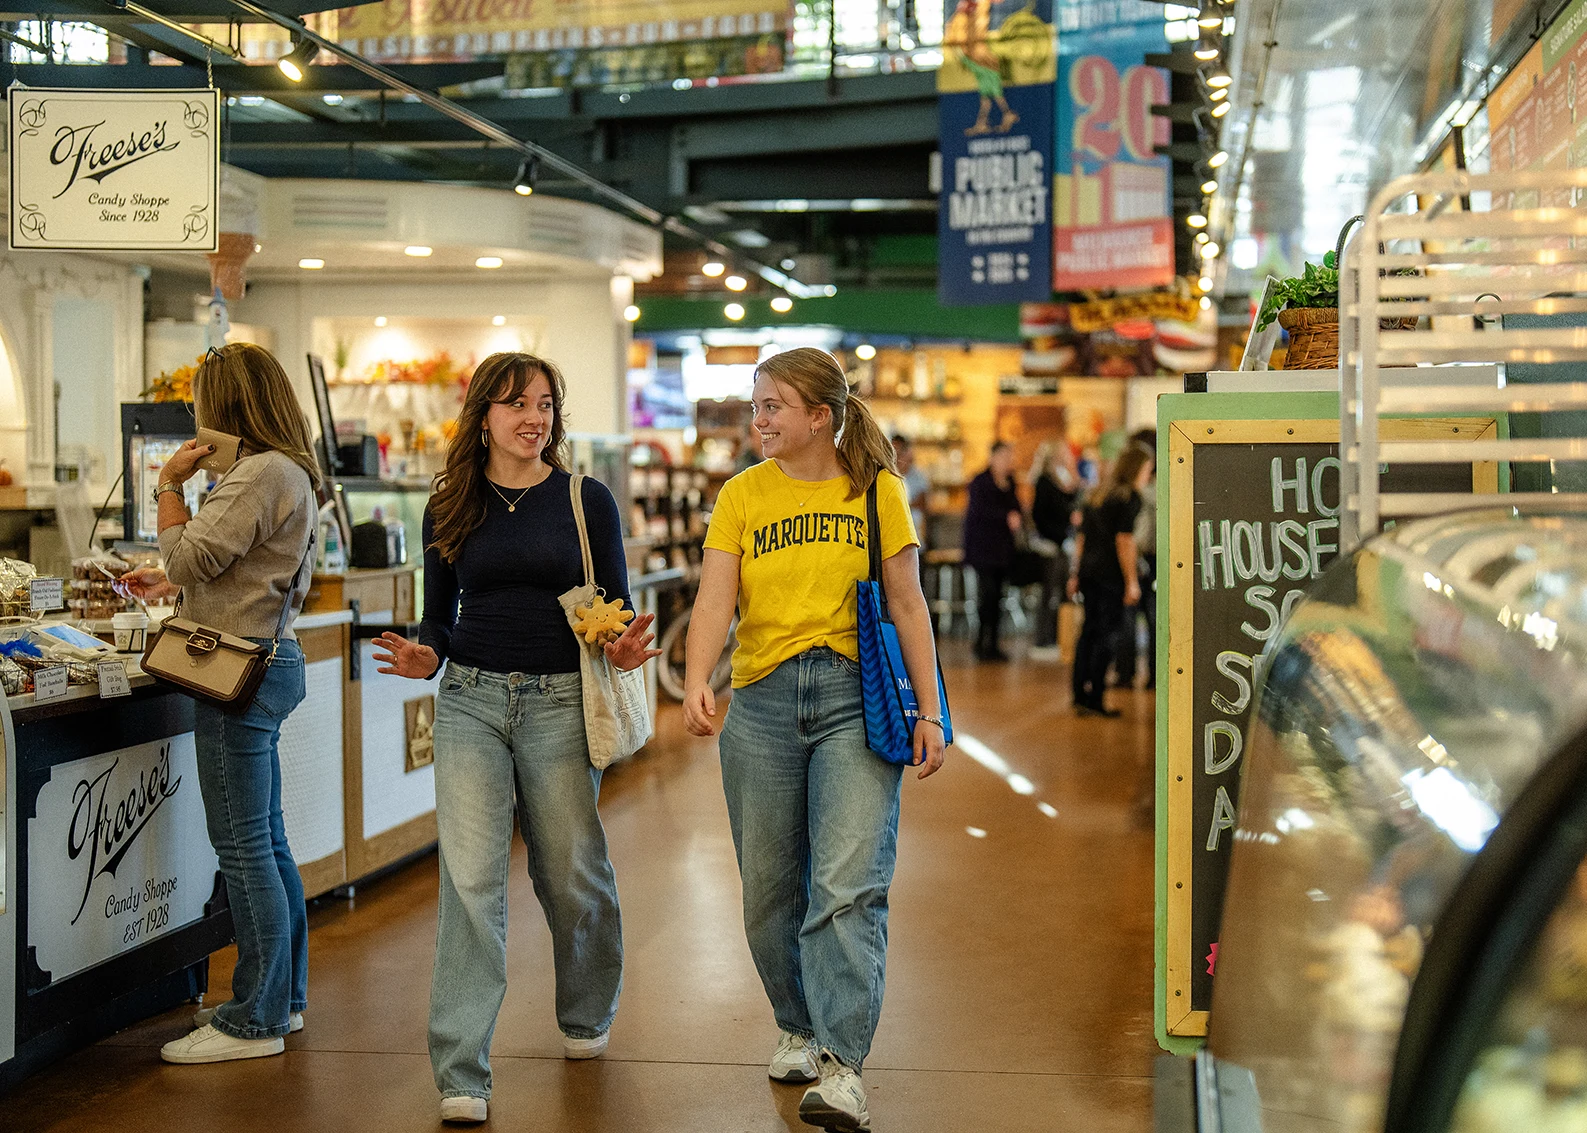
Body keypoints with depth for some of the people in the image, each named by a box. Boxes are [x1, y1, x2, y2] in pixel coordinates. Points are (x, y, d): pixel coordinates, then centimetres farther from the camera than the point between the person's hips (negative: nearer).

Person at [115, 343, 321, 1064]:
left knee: (242, 845, -6)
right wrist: (171, 586, 25)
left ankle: (256, 1020, -1)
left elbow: (189, 555, -17)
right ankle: (281, 997, 24)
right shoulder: (287, 473, 17)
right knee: (265, 842, 15)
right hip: (264, 661, 11)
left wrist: (169, 484, -5)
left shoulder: (263, 474, -16)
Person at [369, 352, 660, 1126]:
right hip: (470, 700, 1)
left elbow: (618, 607, 3)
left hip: (560, 702, -1)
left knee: (569, 873, 11)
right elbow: (440, 618, 12)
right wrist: (426, 656, -10)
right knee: (470, 880, -9)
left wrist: (625, 649, -19)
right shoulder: (450, 510, 7)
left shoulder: (586, 501, 1)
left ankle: (585, 1015, 40)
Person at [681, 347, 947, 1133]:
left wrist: (929, 713, 2)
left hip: (854, 698, -2)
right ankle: (799, 1025, 30)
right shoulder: (742, 495, 7)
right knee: (770, 886, 9)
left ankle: (841, 1065, -12)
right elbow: (715, 599, -4)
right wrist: (697, 682, -22)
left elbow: (907, 605, 6)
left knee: (848, 883, -12)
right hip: (761, 701, 3)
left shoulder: (875, 490, 4)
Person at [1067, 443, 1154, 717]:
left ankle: (1080, 695, 16)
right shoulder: (1128, 498, -8)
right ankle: (1094, 699, -3)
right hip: (1111, 576, -8)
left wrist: (1078, 573, 24)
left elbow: (1081, 537, 19)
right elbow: (1124, 540, -15)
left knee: (1089, 632, 13)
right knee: (1107, 635, -3)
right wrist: (1131, 581, -15)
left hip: (1089, 572, 8)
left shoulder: (1097, 496, 16)